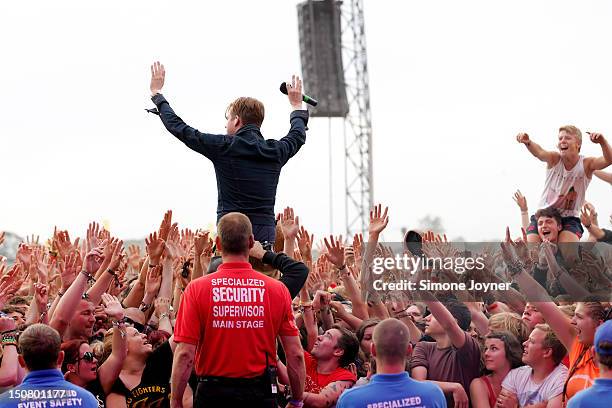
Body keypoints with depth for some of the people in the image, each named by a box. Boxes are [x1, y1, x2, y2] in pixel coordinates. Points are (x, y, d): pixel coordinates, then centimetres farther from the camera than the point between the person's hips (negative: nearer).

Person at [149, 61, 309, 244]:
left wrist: (156, 94, 21)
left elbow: (178, 127, 6)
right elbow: (298, 135, 33)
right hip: (265, 236, 4)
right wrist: (297, 105, 52)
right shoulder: (276, 151, 8)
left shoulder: (224, 147, -3)